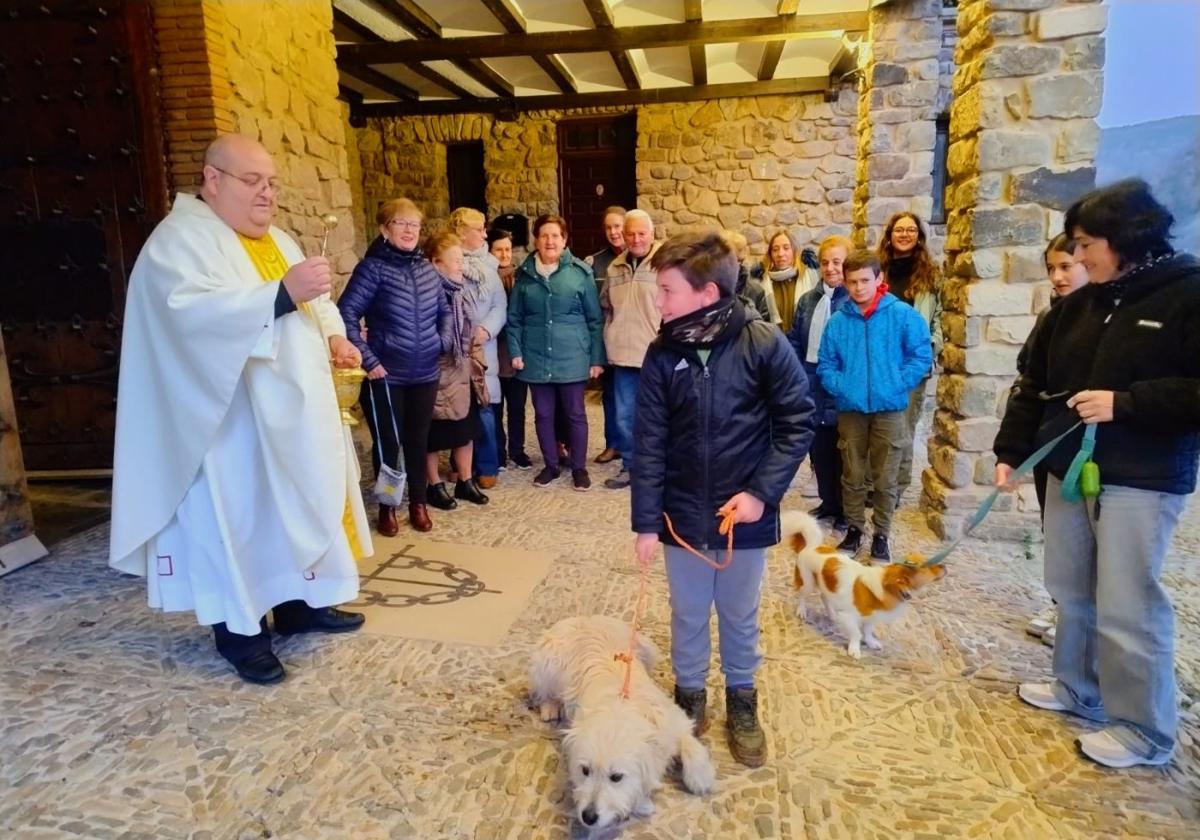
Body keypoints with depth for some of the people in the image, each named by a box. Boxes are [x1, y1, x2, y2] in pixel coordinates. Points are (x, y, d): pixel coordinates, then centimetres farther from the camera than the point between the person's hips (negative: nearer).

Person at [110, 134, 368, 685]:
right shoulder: (180, 240, -11)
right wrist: (283, 293, -35)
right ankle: (240, 629, 15)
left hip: (294, 408, 9)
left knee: (302, 504, 14)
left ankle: (300, 604, 29)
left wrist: (333, 335, 0)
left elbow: (311, 300, 22)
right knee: (240, 513, 0)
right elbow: (191, 312, -28)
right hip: (234, 417, -8)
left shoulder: (274, 239, 15)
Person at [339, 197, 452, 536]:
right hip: (385, 374, -4)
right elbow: (346, 314, -14)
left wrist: (442, 341, 3)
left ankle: (419, 503, 29)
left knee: (418, 440, 14)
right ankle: (387, 507, 24)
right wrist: (366, 359, -17)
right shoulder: (373, 268, -9)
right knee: (387, 442, 7)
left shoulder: (426, 268, 7)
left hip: (425, 374, 4)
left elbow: (444, 310, 19)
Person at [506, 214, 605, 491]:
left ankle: (579, 468, 21)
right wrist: (515, 351, -1)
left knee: (575, 414, 7)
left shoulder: (580, 271, -2)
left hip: (572, 357, -2)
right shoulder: (525, 273, 5)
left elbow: (594, 318, 0)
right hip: (536, 358, 2)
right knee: (543, 414, 11)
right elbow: (514, 318, 9)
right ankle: (551, 466, 27)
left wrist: (597, 357, -2)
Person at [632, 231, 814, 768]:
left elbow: (798, 422, -8)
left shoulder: (763, 344, -13)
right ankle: (689, 697, 40)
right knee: (688, 616, 17)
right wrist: (646, 520, -6)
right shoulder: (662, 354, -6)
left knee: (740, 617, 17)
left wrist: (762, 492, -15)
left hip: (744, 514, -2)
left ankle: (742, 702, 40)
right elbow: (650, 443, -4)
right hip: (683, 514, 2)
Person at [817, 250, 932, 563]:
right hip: (850, 410, 2)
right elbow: (825, 364, 4)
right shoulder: (837, 320, -2)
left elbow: (921, 356, -3)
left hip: (889, 409, -1)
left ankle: (881, 534, 25)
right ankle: (854, 528, 30)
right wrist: (842, 388, -11)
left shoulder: (903, 315, -7)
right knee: (852, 475, 13)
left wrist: (896, 385, -12)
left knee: (885, 478, 9)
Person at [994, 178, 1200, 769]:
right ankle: (1078, 689, 34)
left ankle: (1144, 729, 17)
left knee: (1127, 607, -1)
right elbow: (1034, 382, 12)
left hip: (1141, 481, -6)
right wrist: (1011, 451, 8)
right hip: (1068, 470, 7)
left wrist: (1124, 403, -19)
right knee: (1071, 592, 16)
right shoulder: (1079, 304, 10)